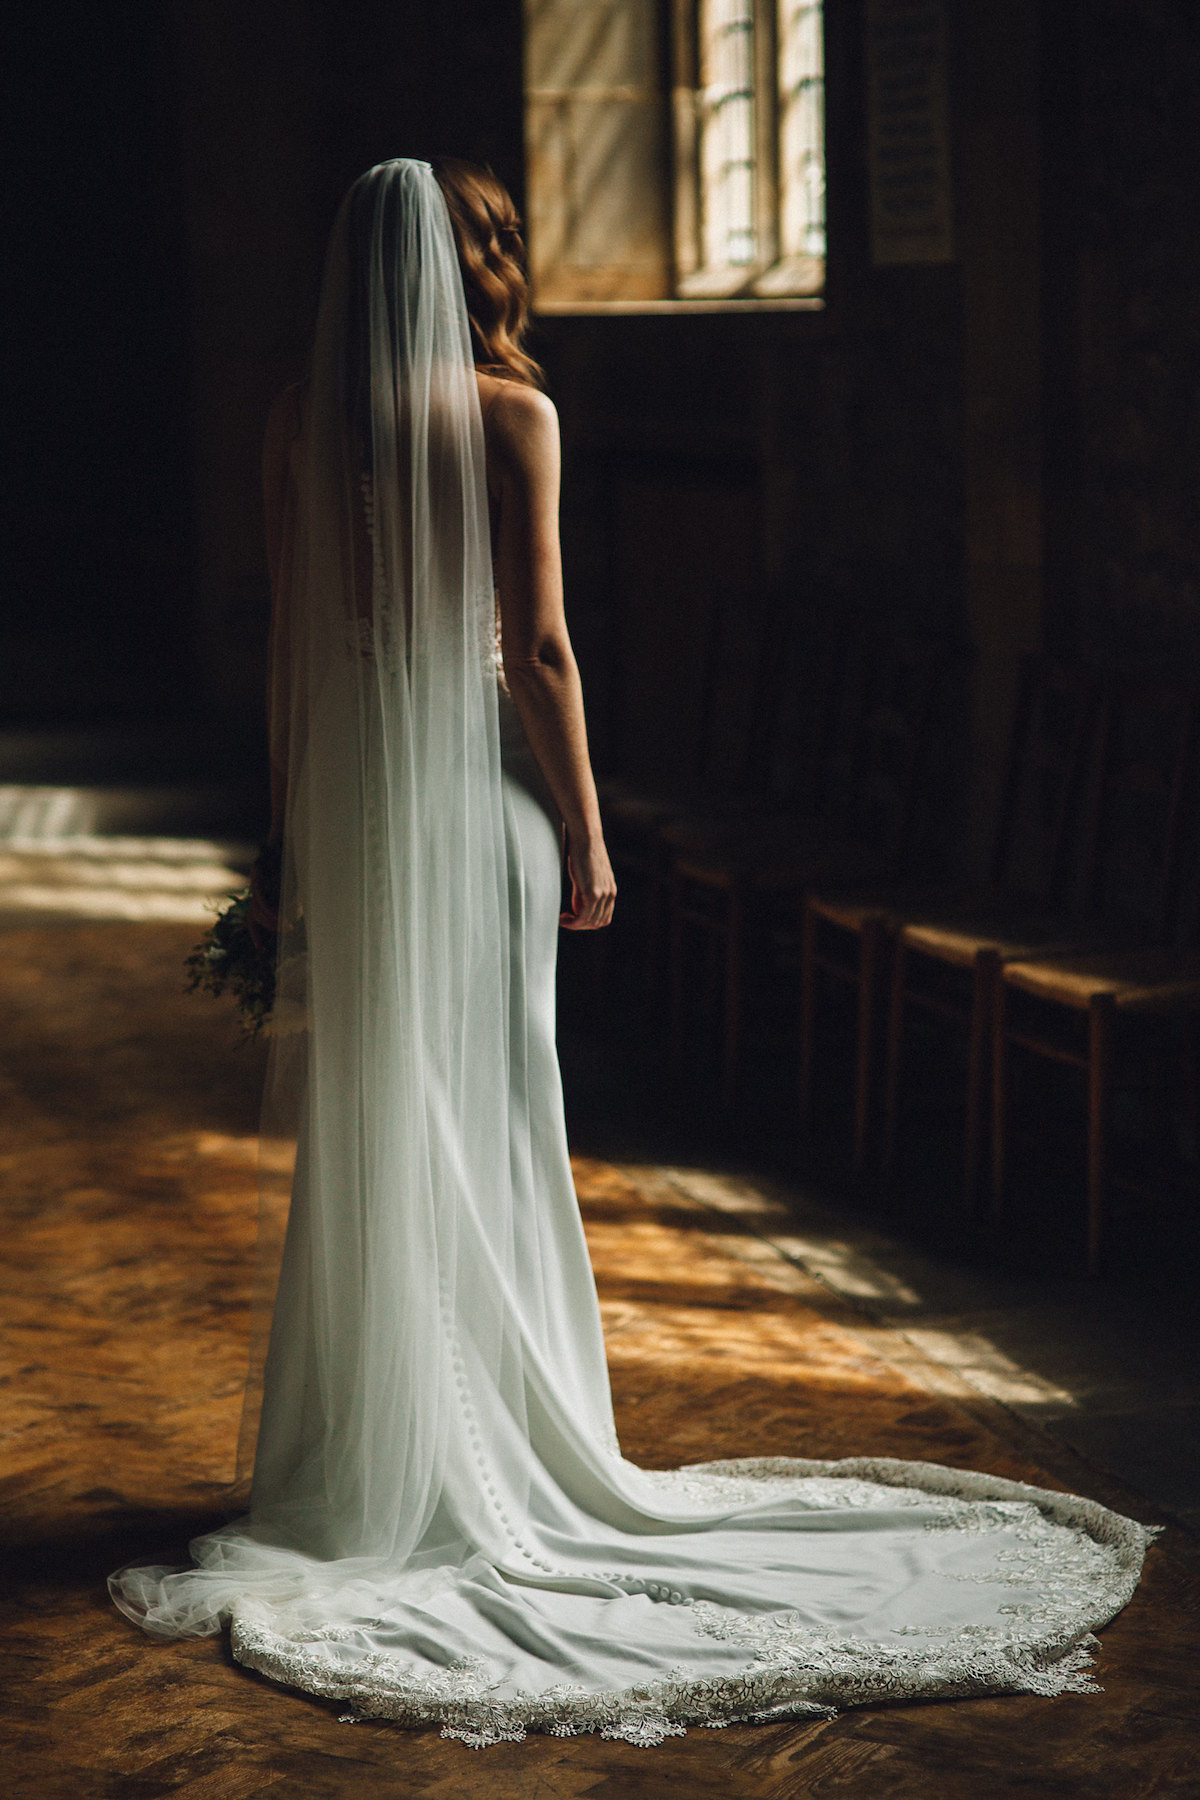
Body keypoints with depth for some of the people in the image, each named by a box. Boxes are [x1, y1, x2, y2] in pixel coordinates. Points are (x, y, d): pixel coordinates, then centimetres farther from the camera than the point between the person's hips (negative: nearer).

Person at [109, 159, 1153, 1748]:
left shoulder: (300, 423, 4)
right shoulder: (511, 414, -8)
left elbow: (288, 644, 6)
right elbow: (539, 645, -10)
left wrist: (292, 830, 13)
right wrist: (586, 831, -3)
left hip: (347, 785, 4)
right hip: (476, 780, -4)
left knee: (363, 1126, 10)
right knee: (487, 1116, 4)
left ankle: (361, 1456, 16)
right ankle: (493, 1447, 11)